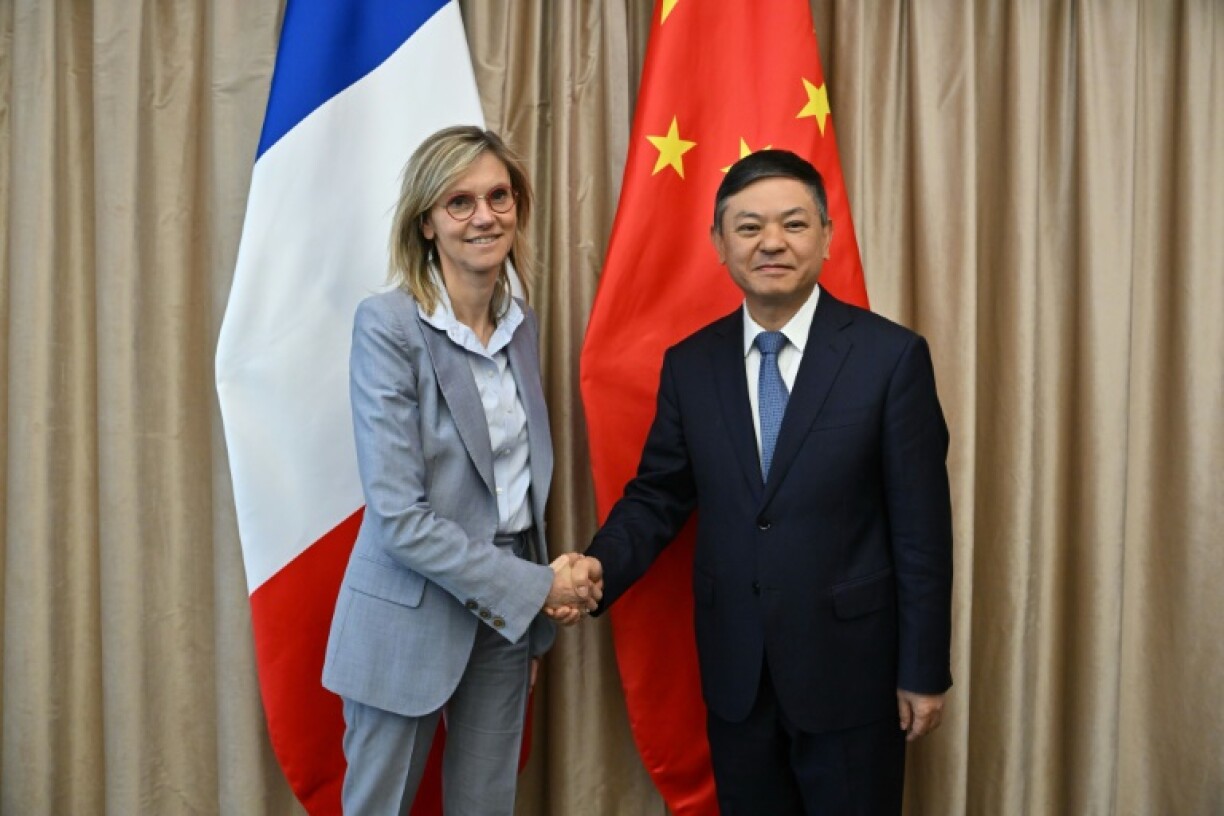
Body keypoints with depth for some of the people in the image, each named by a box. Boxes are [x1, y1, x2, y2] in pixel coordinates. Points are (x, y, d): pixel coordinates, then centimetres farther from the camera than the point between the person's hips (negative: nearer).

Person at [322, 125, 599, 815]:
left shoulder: (521, 324, 3)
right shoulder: (388, 325, -16)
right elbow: (399, 516, -21)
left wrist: (540, 603, 9)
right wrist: (537, 587, -16)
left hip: (507, 613, 6)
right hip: (412, 616, -5)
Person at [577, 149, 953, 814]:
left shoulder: (892, 355, -9)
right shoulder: (689, 364, 1)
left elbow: (921, 528, -8)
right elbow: (658, 495, 5)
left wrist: (924, 671, -6)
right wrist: (602, 566, -14)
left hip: (850, 667, -3)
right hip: (734, 669, 3)